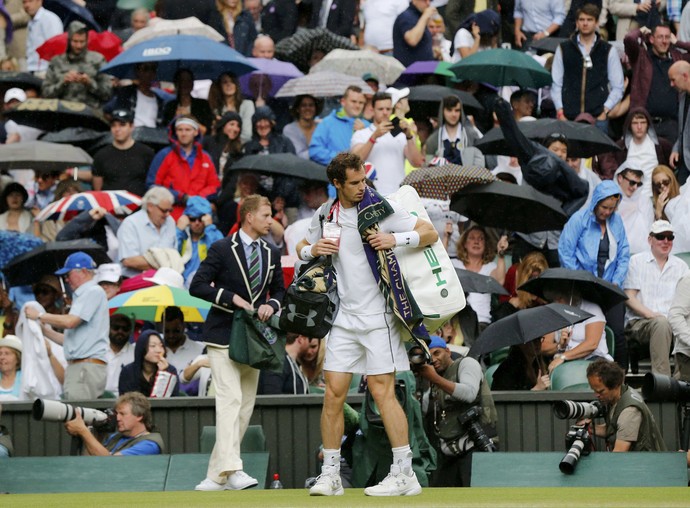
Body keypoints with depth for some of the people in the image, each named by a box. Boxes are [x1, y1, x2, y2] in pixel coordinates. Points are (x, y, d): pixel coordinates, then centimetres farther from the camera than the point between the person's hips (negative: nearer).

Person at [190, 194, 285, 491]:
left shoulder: (272, 254, 14)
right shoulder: (222, 249, -4)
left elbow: (279, 290, 21)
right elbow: (197, 286, -8)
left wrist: (272, 305, -2)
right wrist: (231, 298, -17)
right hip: (223, 335, -7)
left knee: (245, 406, 4)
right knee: (230, 399, -19)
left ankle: (217, 476, 9)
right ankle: (231, 469, -28)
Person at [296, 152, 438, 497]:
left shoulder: (381, 208, -5)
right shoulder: (325, 215, 9)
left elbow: (430, 233, -7)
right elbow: (302, 249, 23)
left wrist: (394, 239, -23)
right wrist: (312, 249, -1)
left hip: (378, 316, -5)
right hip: (345, 318, 5)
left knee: (382, 391, -8)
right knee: (333, 392, 0)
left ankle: (404, 474, -4)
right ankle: (330, 475, 7)